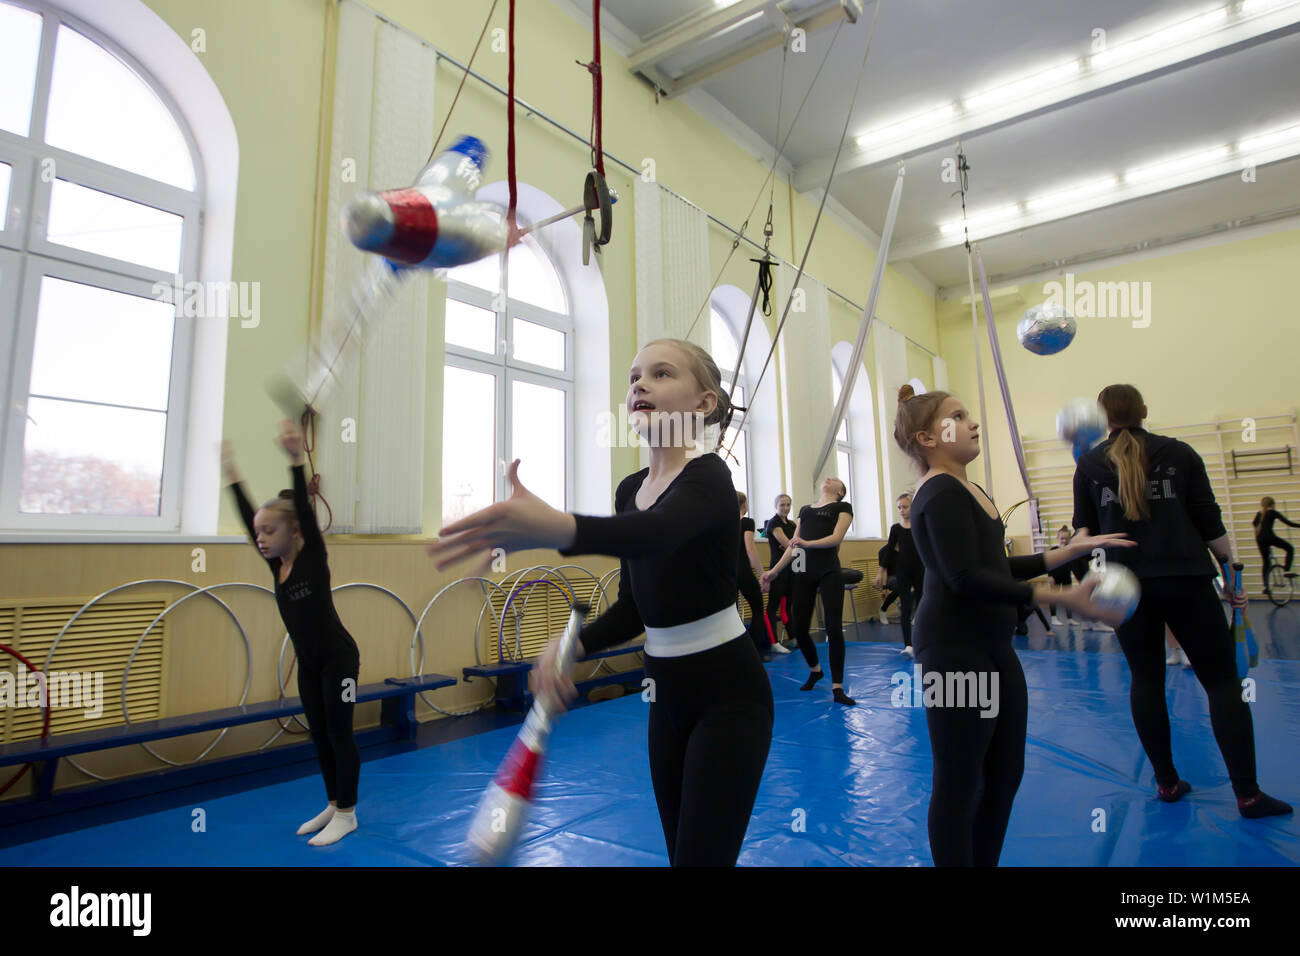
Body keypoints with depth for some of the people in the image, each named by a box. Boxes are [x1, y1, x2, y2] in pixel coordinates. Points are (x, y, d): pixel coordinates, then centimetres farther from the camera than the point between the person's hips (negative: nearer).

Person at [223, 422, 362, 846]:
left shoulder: (313, 558, -17)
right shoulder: (277, 566, 0)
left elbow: (305, 510, -29)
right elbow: (248, 520, 5)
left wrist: (297, 461, -39)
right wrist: (232, 474, 4)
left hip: (338, 658, -7)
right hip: (308, 663, 7)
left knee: (339, 733, 2)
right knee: (319, 735, 15)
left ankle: (346, 814, 14)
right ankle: (334, 805, 30)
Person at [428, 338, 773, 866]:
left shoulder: (708, 477, -18)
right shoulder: (630, 489, 5)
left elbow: (657, 531, -42)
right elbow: (635, 606, 8)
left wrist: (557, 528, -60)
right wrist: (573, 644, -11)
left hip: (727, 698, -7)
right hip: (666, 694, 7)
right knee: (678, 848, 17)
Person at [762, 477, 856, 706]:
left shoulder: (842, 507, 9)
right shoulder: (805, 509, 23)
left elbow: (836, 538, -7)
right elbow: (793, 545, 20)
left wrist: (807, 543, -21)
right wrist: (775, 570, 14)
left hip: (829, 571, -4)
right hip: (803, 572, 4)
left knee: (833, 628, -9)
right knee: (799, 627, 3)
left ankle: (837, 687, -1)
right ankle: (815, 670, 29)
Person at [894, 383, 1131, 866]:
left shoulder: (965, 490, 14)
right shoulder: (941, 493, -15)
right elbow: (967, 578, -24)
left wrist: (1070, 551, 18)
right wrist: (1061, 597, -24)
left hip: (992, 645, 10)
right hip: (954, 648, -10)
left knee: (1005, 774, 17)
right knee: (958, 784, 0)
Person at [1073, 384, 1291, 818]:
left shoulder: (1090, 464, 6)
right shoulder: (1179, 453, 5)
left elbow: (1084, 529, 6)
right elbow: (1210, 522, 4)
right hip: (1185, 579, -1)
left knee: (1146, 680, 11)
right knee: (1222, 680, 6)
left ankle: (1167, 782, 16)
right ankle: (1248, 794, 5)